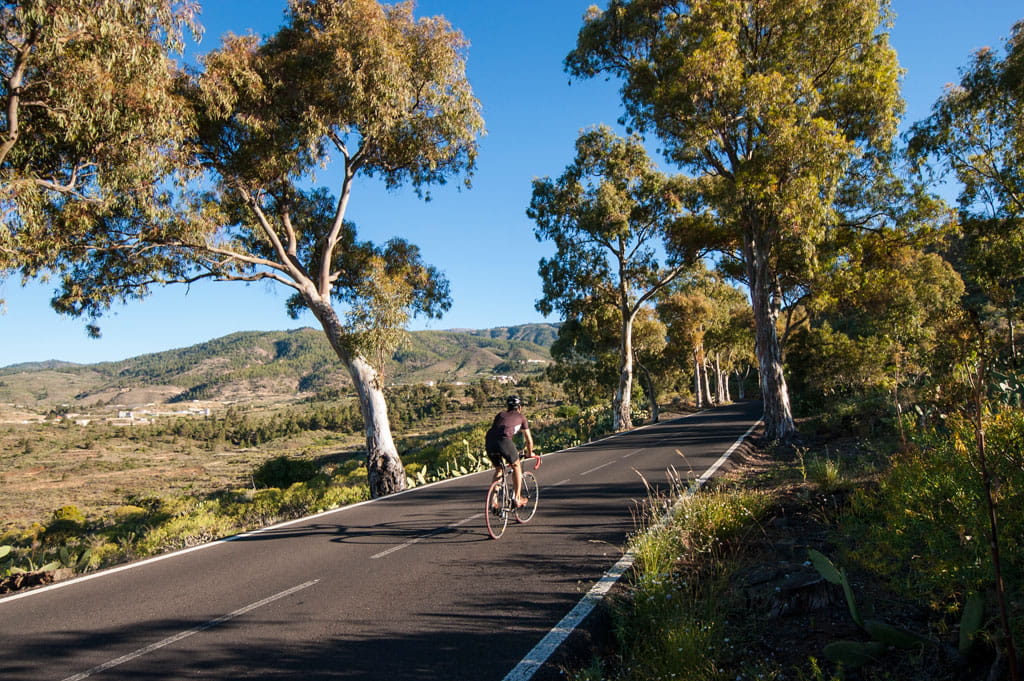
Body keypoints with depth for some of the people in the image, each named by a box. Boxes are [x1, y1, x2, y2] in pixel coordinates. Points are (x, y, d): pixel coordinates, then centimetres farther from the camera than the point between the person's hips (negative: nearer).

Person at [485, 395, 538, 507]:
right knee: (516, 466, 20)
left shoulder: (500, 414, 33)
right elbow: (529, 439, 30)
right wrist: (530, 453, 47)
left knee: (498, 470, 23)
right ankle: (518, 498, 18)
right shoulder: (521, 417, 25)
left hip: (489, 442, 4)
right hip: (504, 441, -4)